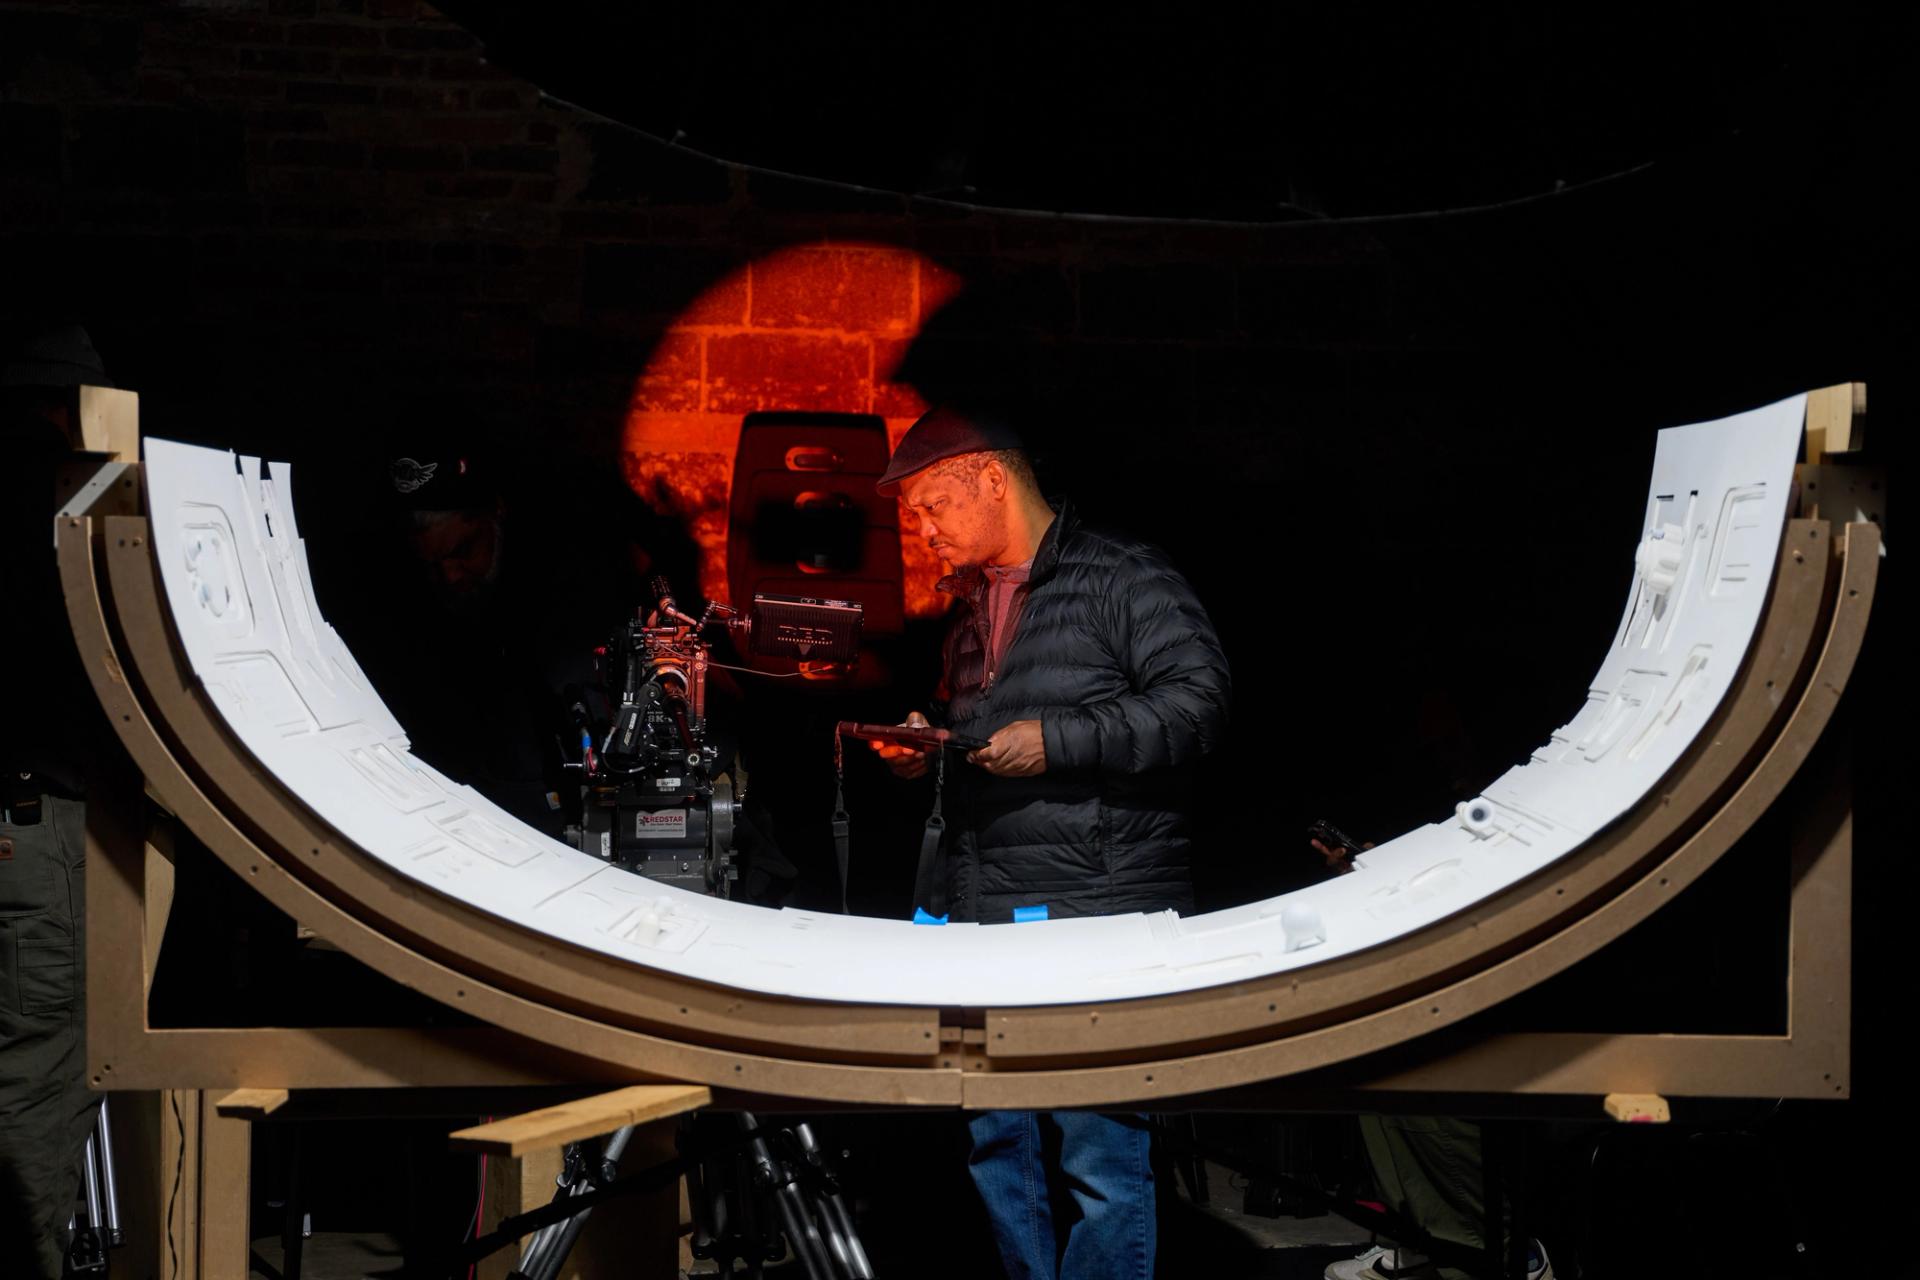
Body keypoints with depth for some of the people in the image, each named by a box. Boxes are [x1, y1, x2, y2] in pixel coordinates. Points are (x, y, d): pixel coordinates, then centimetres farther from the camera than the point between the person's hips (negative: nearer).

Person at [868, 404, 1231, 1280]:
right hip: (985, 920, 8)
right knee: (996, 1145, 11)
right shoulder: (970, 608, 21)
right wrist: (923, 747, 12)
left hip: (1101, 920, -8)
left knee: (1101, 1155, -5)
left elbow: (1198, 701, -14)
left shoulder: (1122, 577, -3)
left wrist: (1055, 742, -18)